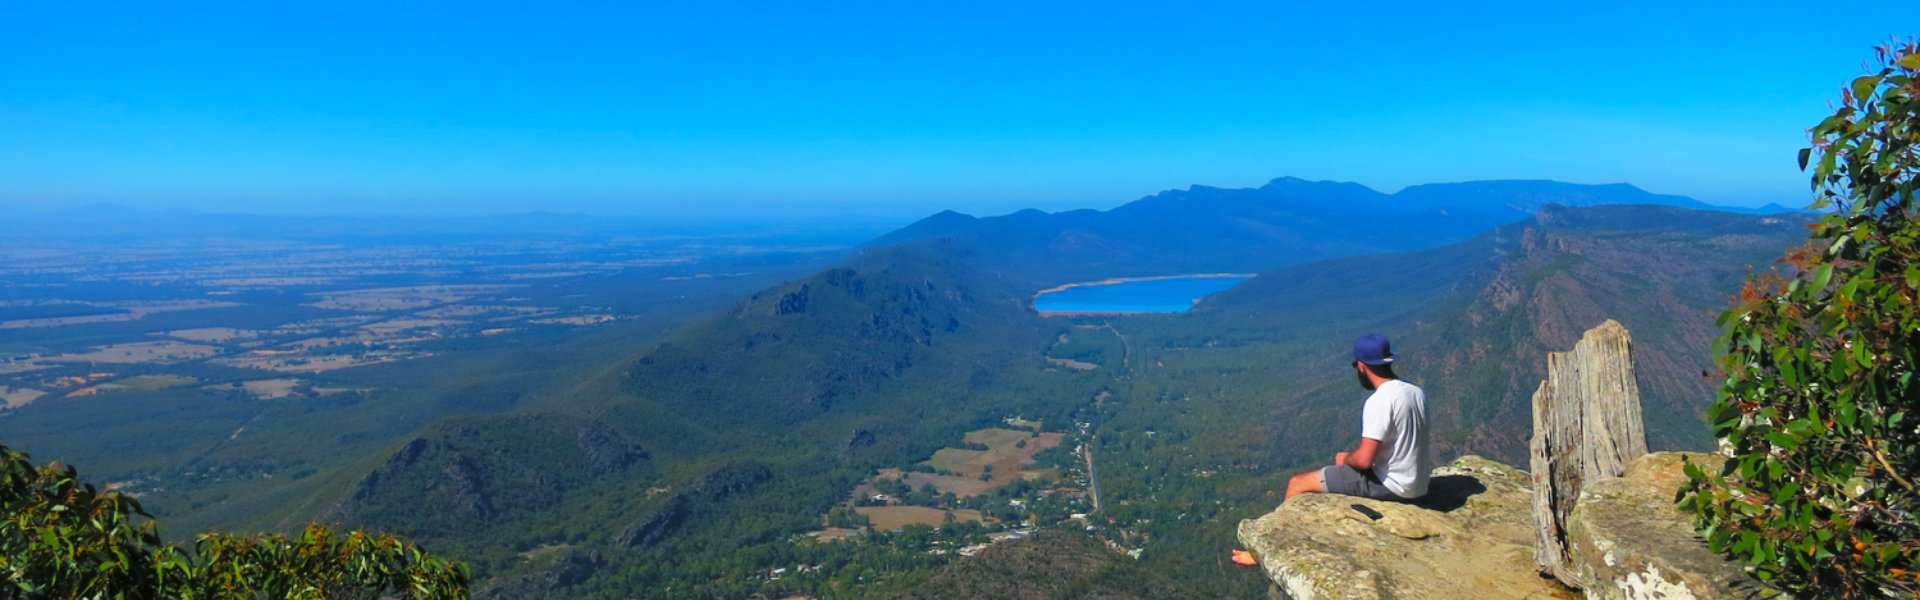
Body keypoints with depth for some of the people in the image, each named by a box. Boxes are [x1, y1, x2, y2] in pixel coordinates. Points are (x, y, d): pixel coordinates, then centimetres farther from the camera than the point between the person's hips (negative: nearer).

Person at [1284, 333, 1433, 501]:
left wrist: (1345, 458, -3)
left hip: (1391, 484, -9)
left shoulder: (1379, 401, -23)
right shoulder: (1416, 392, 4)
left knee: (1298, 483, -4)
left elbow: (1364, 460, -25)